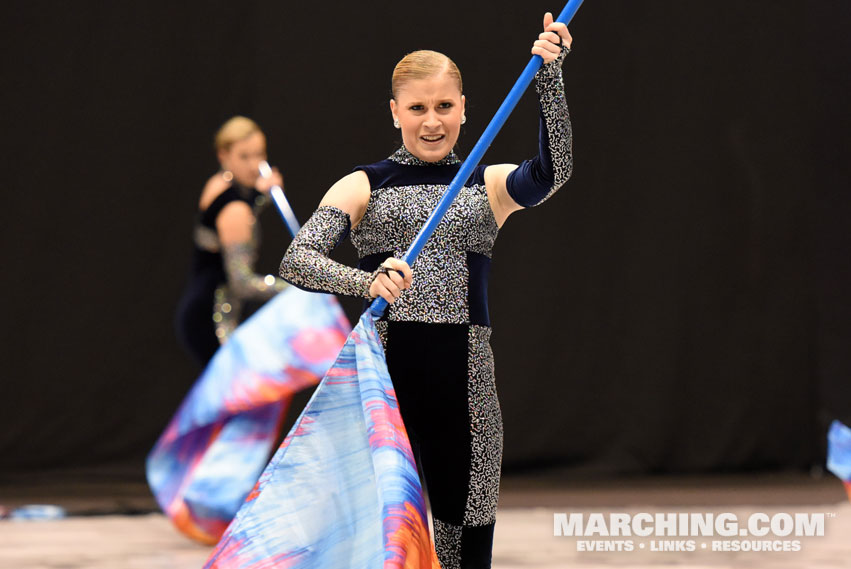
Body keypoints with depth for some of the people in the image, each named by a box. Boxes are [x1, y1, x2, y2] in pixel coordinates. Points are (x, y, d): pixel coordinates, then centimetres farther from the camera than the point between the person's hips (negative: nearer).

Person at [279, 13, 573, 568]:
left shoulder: (489, 185, 13)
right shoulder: (364, 186, 7)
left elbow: (552, 171, -8)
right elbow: (296, 260, -7)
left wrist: (550, 76, -19)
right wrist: (367, 282, -27)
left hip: (465, 376, 1)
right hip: (382, 373, -1)